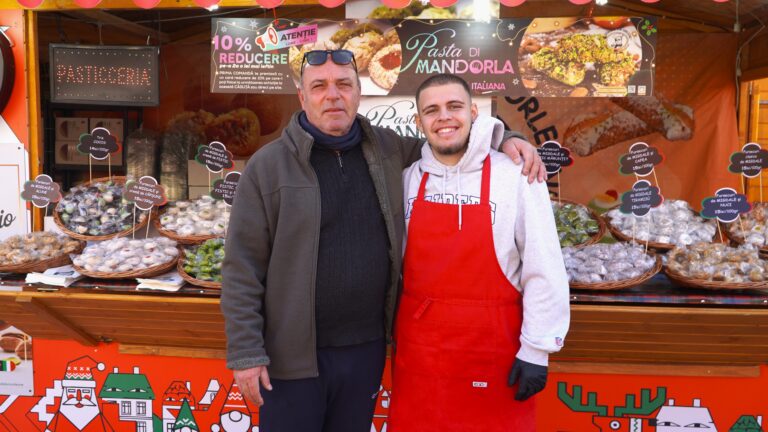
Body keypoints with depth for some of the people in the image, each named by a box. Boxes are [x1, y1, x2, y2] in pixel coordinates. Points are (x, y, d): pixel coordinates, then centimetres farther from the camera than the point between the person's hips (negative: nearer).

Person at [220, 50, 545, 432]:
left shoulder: (388, 150, 3)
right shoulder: (268, 166, -8)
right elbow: (242, 270, -8)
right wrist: (246, 353, -10)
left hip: (367, 348, 4)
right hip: (293, 356, -3)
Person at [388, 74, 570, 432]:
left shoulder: (515, 177, -9)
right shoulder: (408, 179, 3)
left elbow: (544, 271, -8)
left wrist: (536, 350, -7)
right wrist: (393, 329, 10)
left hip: (493, 353, -3)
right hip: (417, 349, 4)